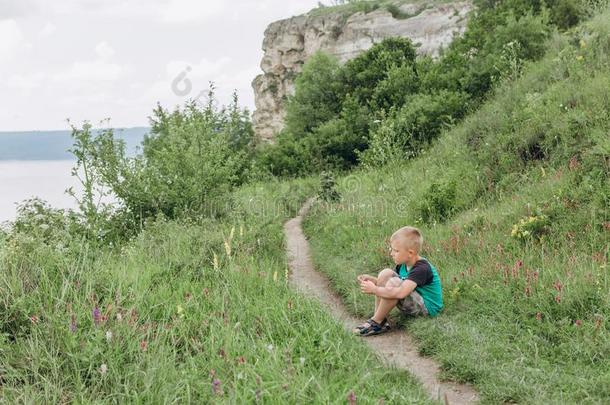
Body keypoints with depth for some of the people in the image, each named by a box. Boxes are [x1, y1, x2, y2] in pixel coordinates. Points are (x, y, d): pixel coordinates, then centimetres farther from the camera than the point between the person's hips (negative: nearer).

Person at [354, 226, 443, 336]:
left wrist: (374, 289, -31)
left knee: (394, 283, -30)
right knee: (386, 273, -6)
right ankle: (379, 319, -9)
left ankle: (377, 322, -15)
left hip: (427, 308, -9)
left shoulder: (422, 269, -26)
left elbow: (401, 293, -38)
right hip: (413, 303, 9)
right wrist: (371, 279, -9)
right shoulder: (403, 264, 2)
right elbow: (386, 283, 10)